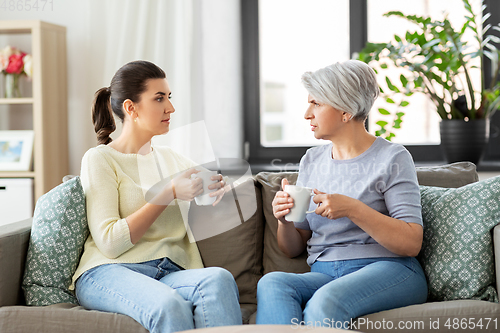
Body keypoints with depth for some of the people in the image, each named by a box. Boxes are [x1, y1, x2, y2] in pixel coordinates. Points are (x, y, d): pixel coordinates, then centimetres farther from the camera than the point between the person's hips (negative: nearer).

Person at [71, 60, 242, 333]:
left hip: (171, 273, 5)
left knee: (219, 278, -31)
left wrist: (214, 193, 4)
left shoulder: (171, 159, 23)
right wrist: (170, 193, -11)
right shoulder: (99, 159, 4)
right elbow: (109, 242, -9)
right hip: (109, 273, -5)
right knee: (170, 306, -39)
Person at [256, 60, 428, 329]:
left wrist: (352, 208, -20)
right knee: (271, 283, -28)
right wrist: (284, 221, -5)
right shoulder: (311, 160, 17)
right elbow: (293, 249, 18)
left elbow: (411, 243, -10)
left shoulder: (392, 158, 0)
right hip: (323, 275, 5)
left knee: (326, 300, -37)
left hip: (388, 270, -5)